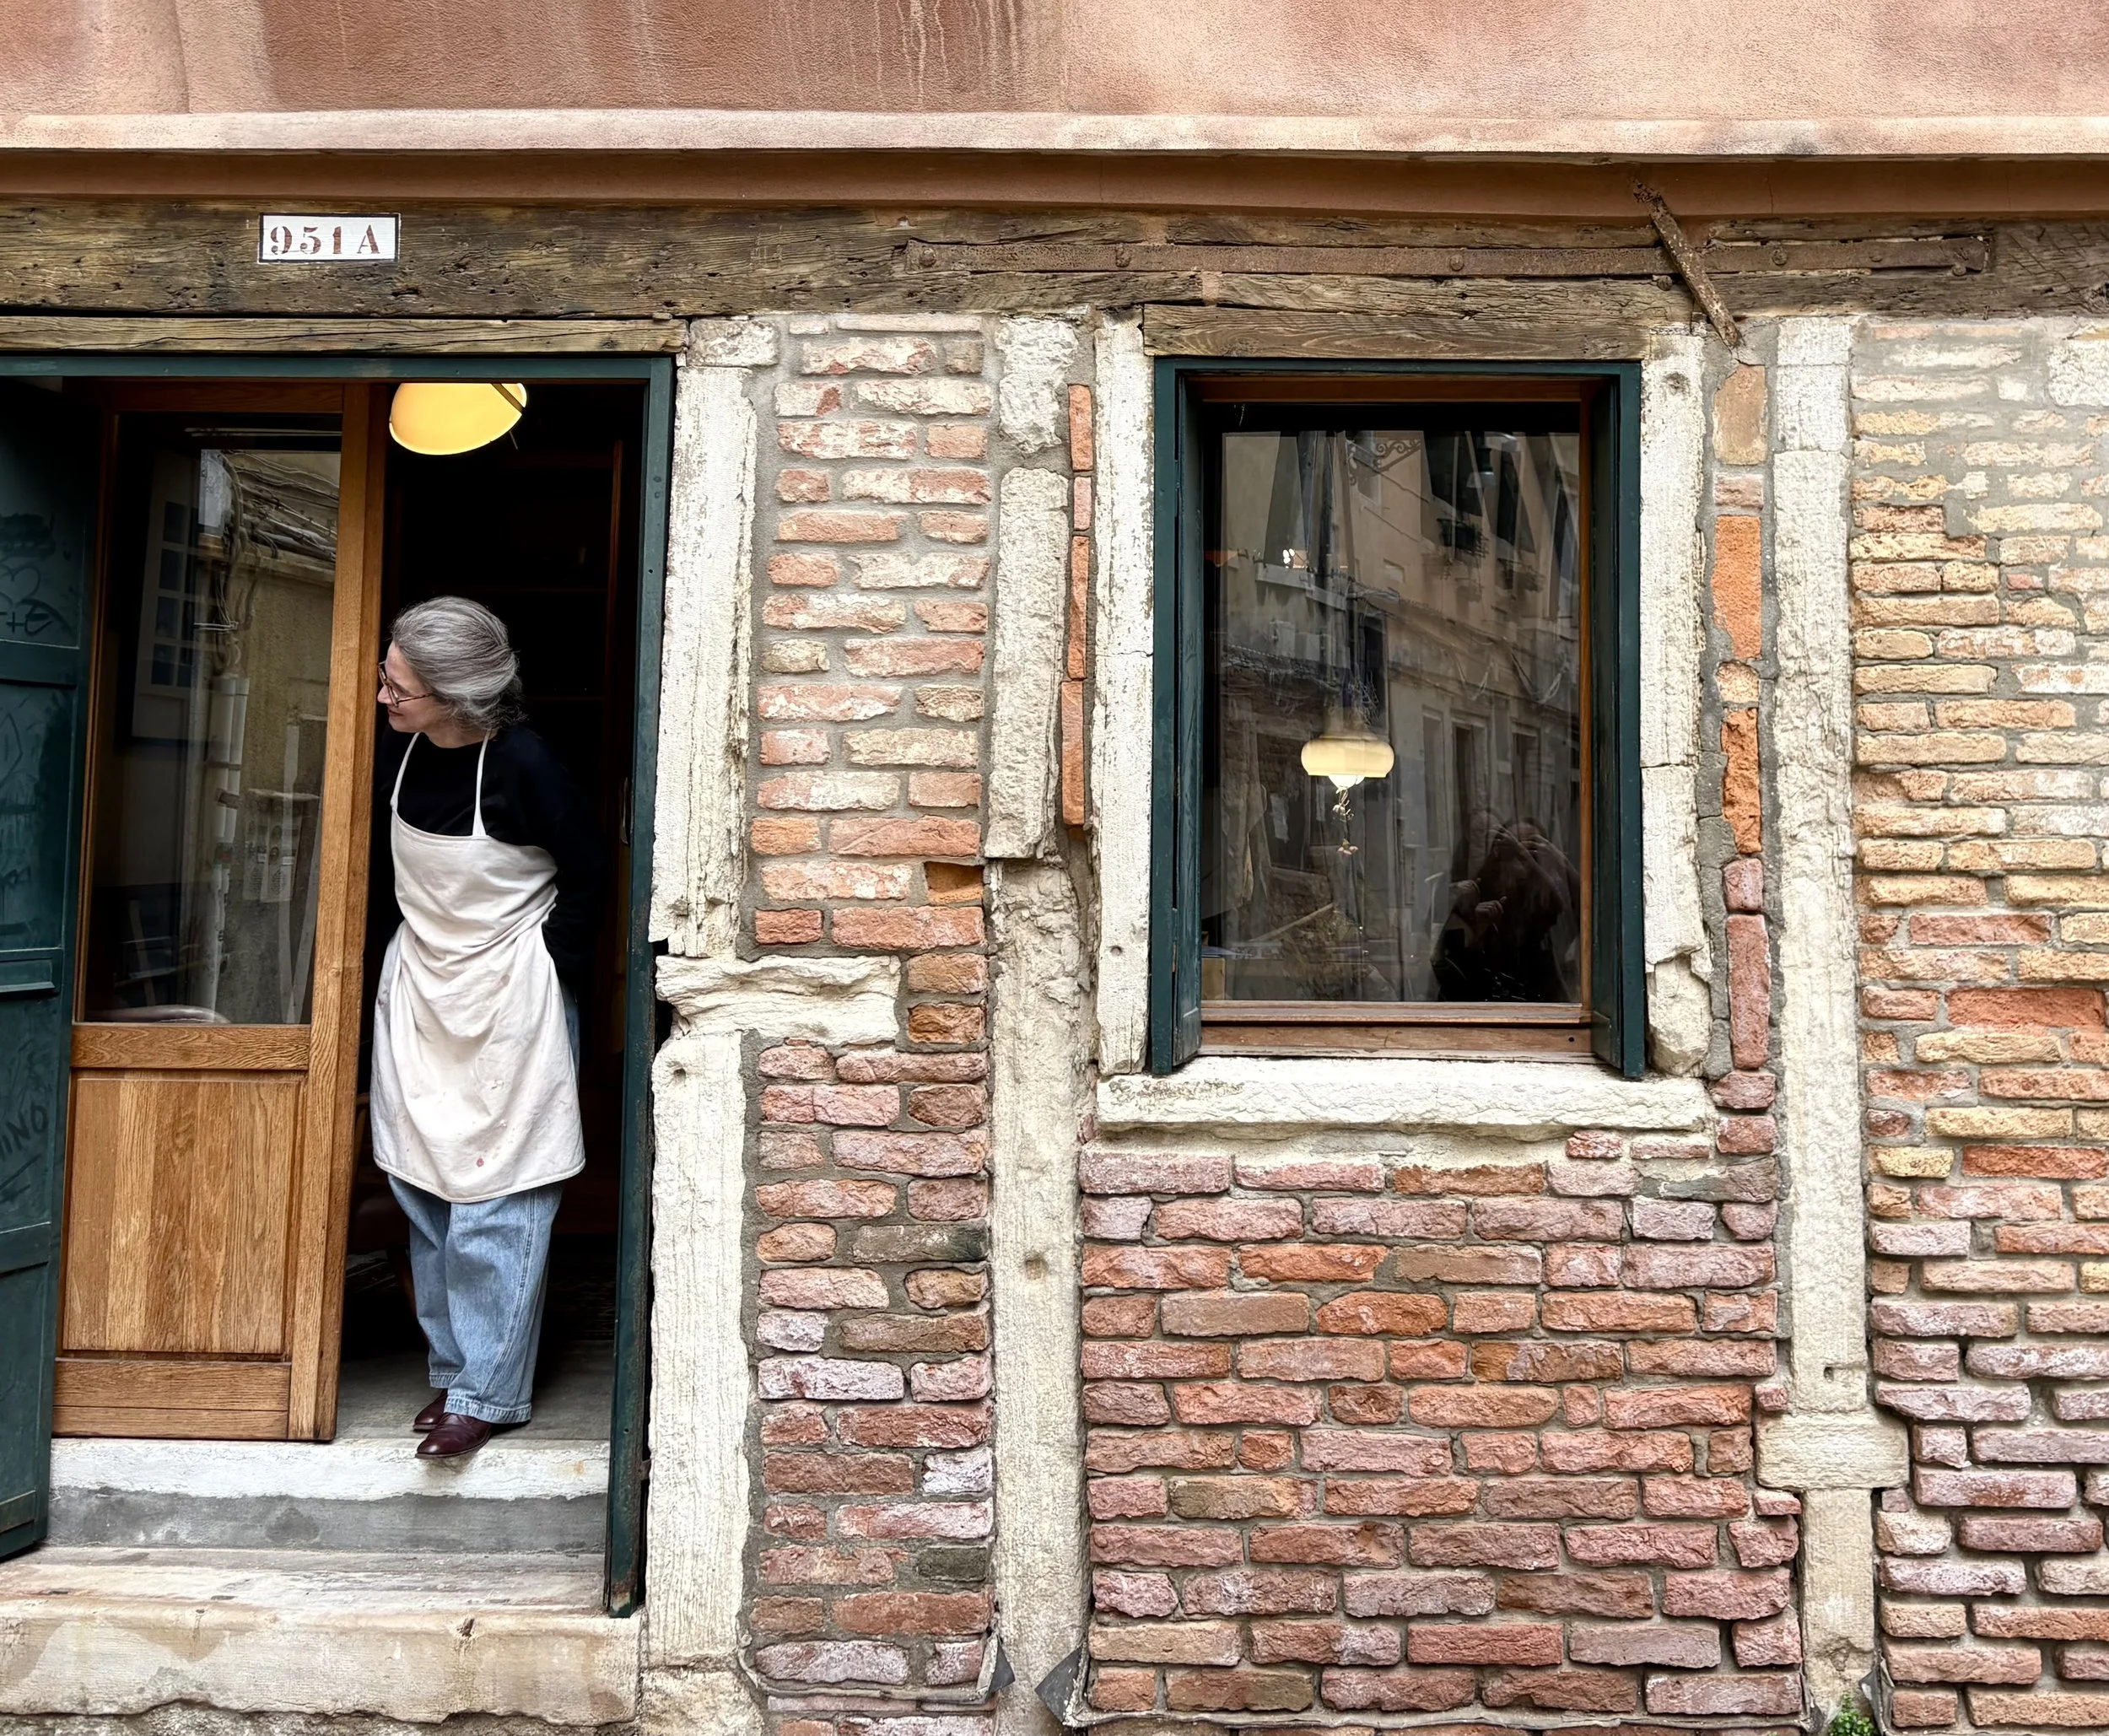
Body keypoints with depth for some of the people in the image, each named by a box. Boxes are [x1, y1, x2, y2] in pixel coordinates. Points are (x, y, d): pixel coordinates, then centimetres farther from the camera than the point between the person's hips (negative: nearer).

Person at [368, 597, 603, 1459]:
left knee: (495, 1201, -1)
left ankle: (489, 1390, 11)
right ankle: (452, 1368, 26)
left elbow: (586, 874, -9)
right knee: (423, 1190, 12)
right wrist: (405, 939, 12)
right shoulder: (398, 751, -3)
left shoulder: (522, 763, -21)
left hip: (508, 998, -6)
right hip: (418, 988, 7)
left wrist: (554, 968, -7)